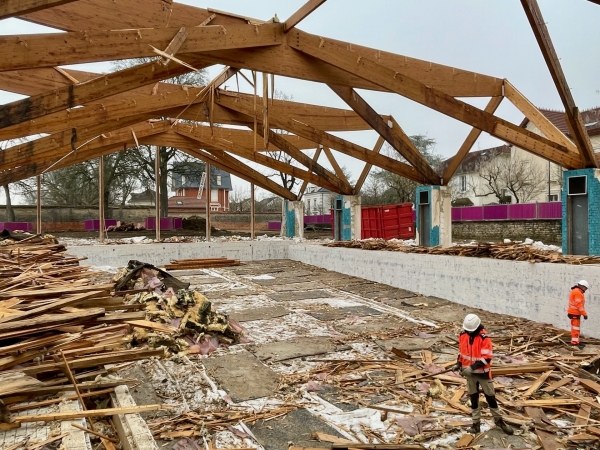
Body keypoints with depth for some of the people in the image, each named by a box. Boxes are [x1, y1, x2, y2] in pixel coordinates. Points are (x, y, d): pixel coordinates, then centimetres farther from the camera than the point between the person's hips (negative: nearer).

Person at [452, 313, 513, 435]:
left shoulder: (484, 338, -23)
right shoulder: (463, 335, -6)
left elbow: (486, 358, -25)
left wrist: (472, 367, -31)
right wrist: (459, 363, -2)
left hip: (483, 373, -4)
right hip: (469, 373, 4)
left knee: (490, 397, 10)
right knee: (473, 398, 14)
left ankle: (499, 420, 31)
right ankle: (476, 423, 25)